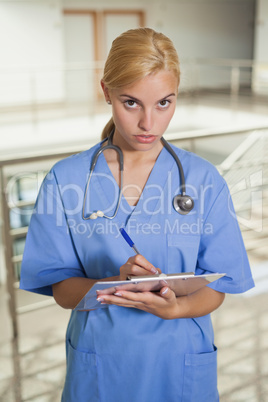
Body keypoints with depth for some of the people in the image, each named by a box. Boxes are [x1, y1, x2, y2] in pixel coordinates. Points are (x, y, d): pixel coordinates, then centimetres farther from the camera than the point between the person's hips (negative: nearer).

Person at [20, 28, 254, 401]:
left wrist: (173, 307, -26)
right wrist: (115, 284, -27)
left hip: (181, 362, 1)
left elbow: (216, 288, -6)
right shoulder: (67, 178, -8)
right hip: (98, 364, 0)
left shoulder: (204, 179, -7)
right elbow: (61, 289, -8)